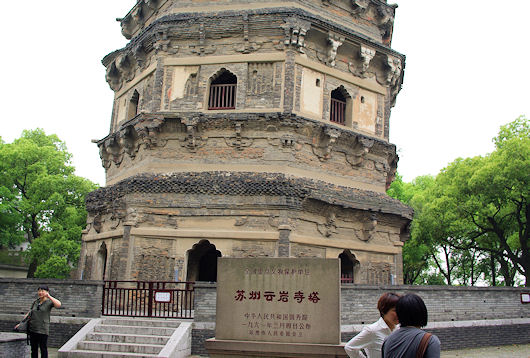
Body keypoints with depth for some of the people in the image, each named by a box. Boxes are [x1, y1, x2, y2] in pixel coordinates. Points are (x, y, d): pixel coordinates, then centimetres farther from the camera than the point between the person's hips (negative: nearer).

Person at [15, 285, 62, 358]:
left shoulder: (49, 302, -5)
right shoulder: (35, 302, 11)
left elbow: (58, 304, -25)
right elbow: (29, 314, 17)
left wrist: (49, 296, -22)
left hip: (43, 330, -5)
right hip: (32, 329, 5)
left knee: (43, 349, 1)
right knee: (34, 349, 12)